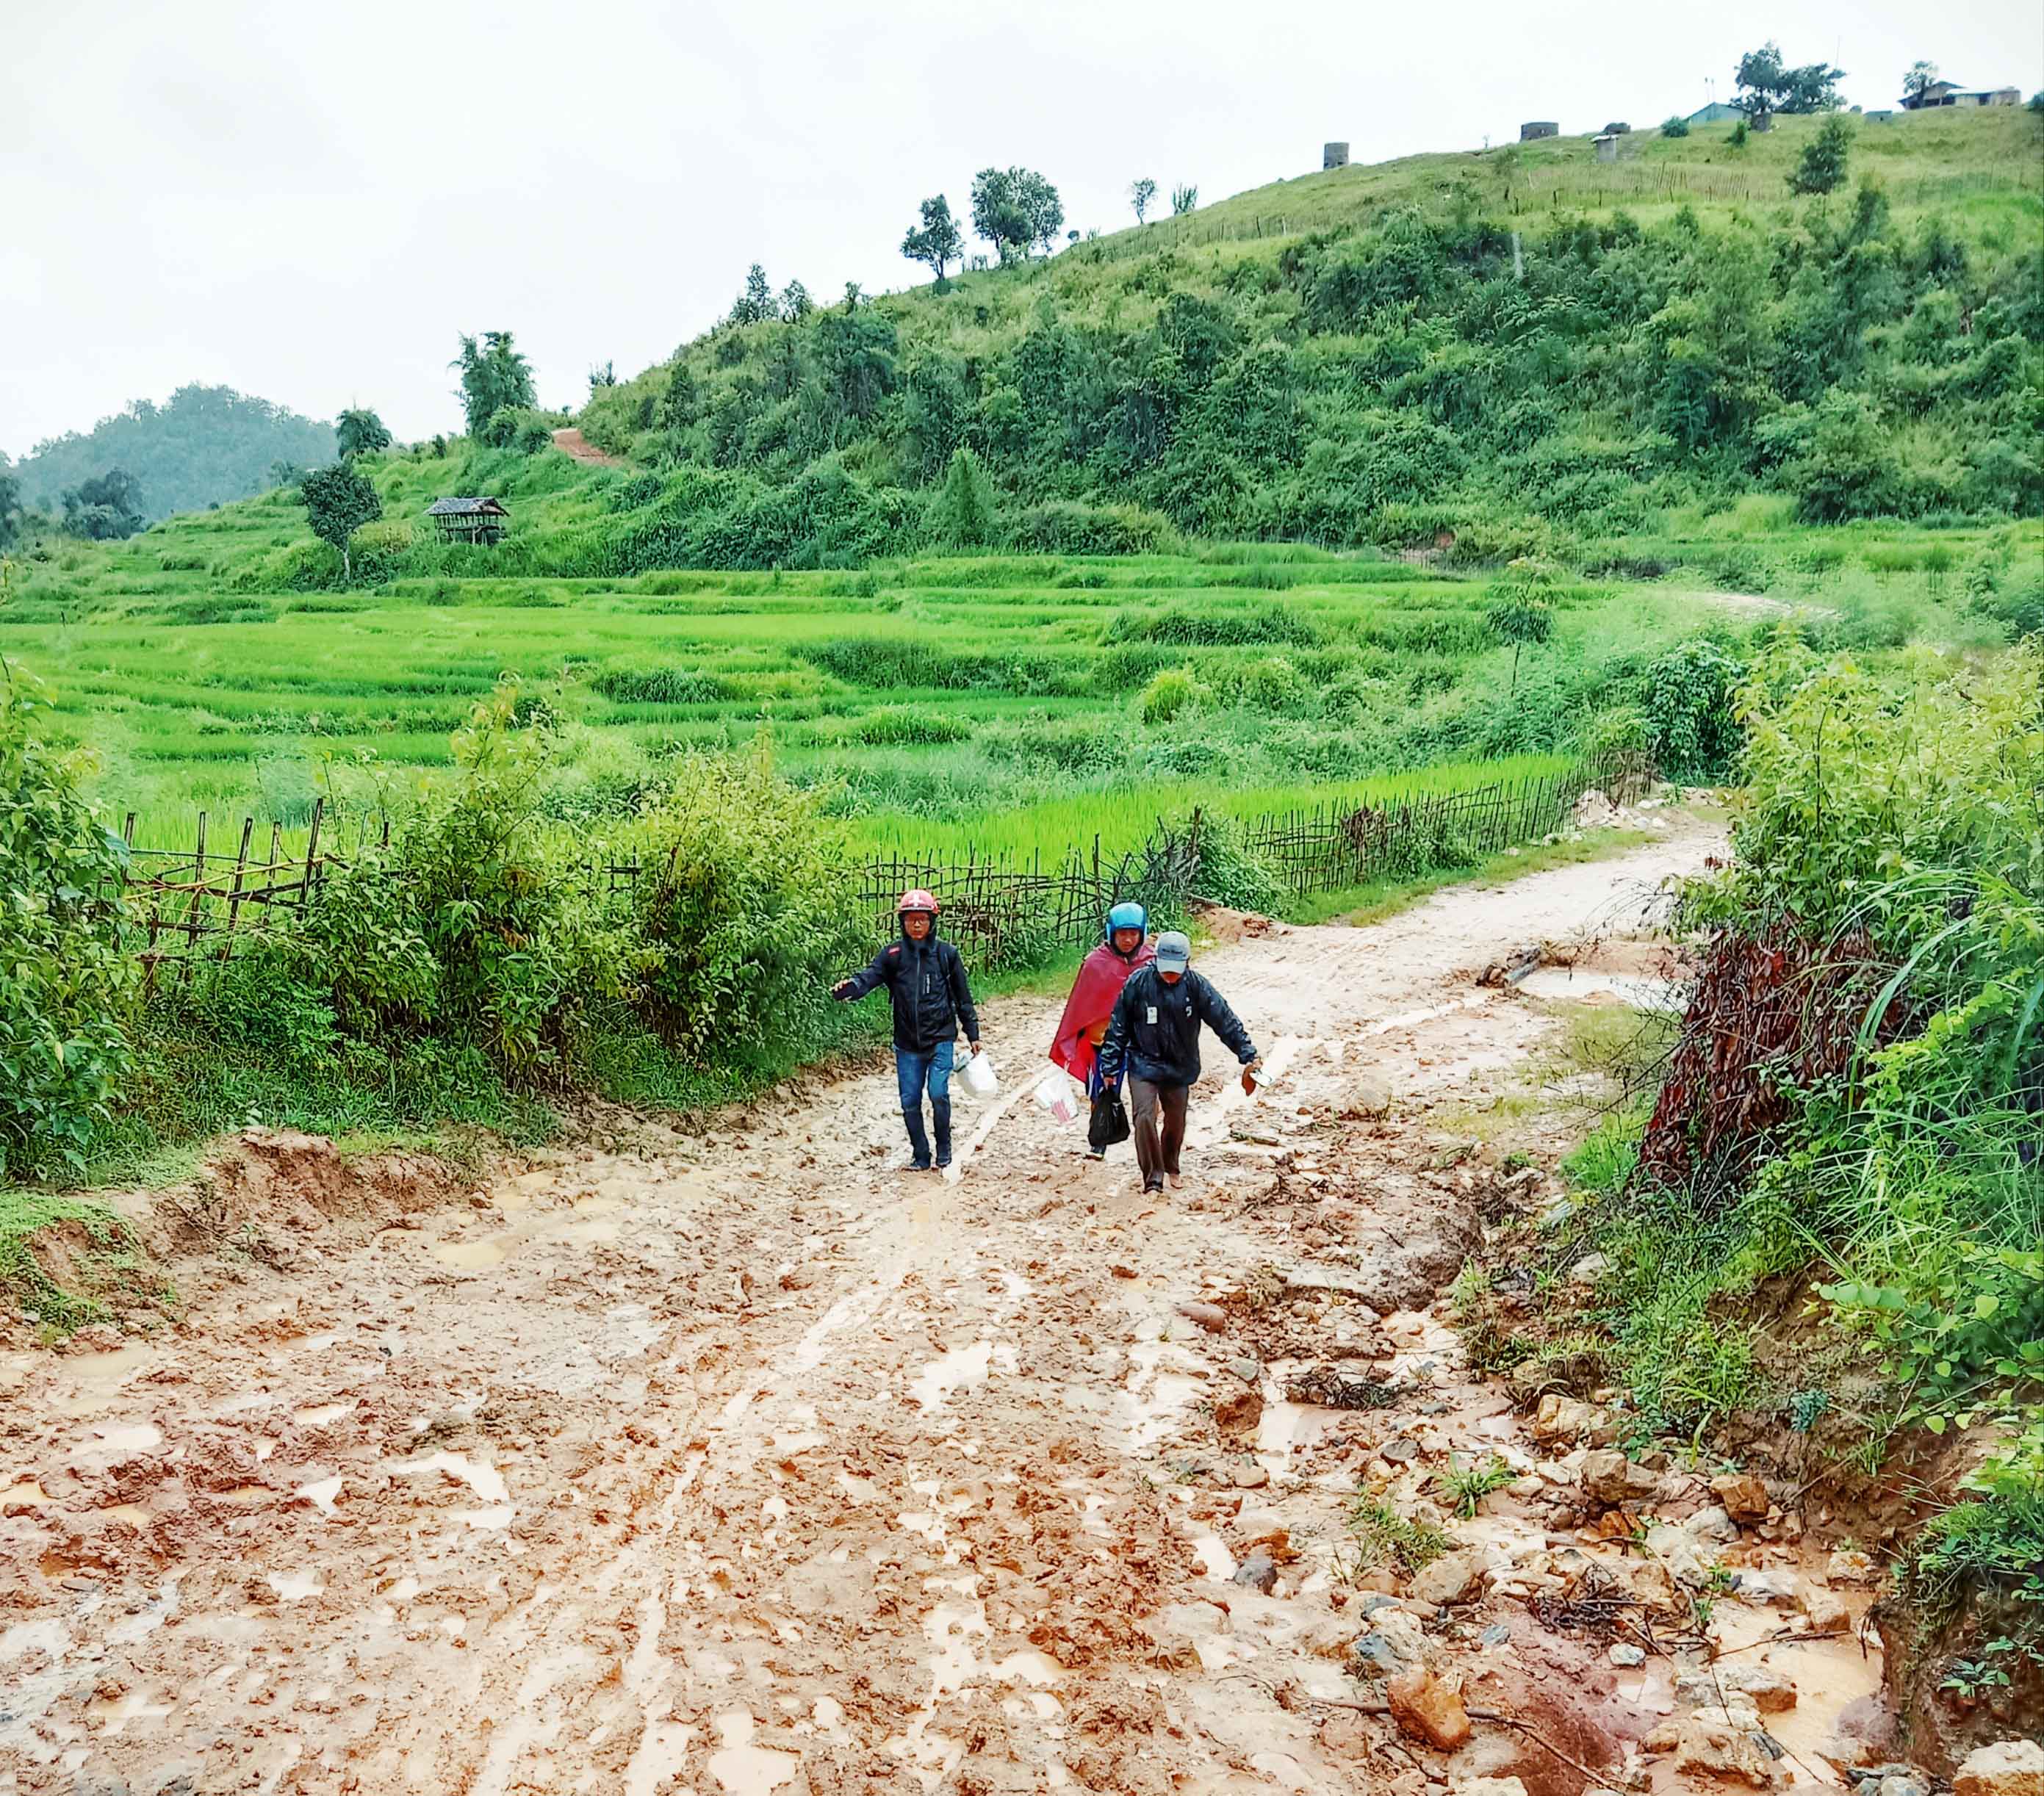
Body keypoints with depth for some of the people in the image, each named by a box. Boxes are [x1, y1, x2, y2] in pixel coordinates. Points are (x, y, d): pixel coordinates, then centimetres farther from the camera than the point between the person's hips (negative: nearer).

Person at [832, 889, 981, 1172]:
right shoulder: (893, 954, 1)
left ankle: (944, 1151, 8)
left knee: (938, 1094, -13)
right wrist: (848, 988, -38)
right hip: (907, 1044, 2)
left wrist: (973, 1035, 10)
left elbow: (962, 997, 7)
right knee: (910, 1102, 5)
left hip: (940, 1039, -2)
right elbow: (870, 976, -16)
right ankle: (920, 1156, 21)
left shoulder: (946, 954, 1)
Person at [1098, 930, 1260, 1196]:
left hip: (1180, 1068, 2)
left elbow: (1224, 1019, -12)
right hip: (1143, 1064, -2)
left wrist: (1248, 1054, -17)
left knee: (1176, 1122, 14)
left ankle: (1170, 1168, 41)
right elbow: (1119, 1027, -7)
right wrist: (1110, 1067, -5)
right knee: (1144, 1118, -16)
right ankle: (1153, 1179, -5)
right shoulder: (1138, 983, -15)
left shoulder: (1195, 986, -12)